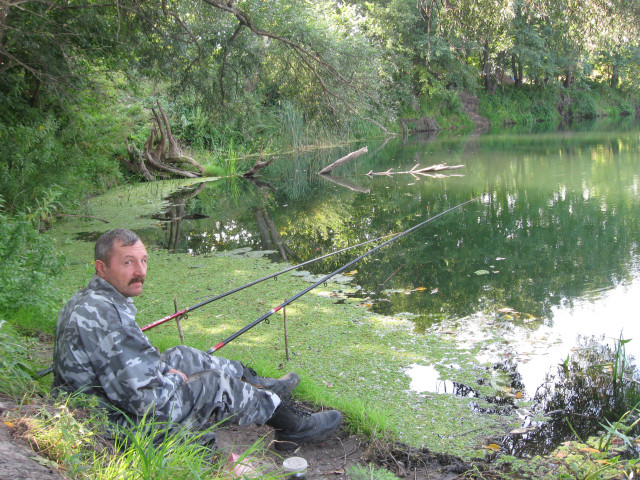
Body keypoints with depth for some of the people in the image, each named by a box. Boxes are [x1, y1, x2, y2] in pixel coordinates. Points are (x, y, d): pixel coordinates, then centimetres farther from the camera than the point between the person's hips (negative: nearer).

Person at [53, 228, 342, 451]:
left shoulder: (85, 300, 3)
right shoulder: (104, 315, -31)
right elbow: (146, 397, -31)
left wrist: (164, 371, 9)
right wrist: (175, 379, -11)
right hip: (125, 426, -10)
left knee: (183, 356, 20)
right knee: (217, 385, -3)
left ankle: (258, 388, 38)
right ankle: (294, 429, 17)